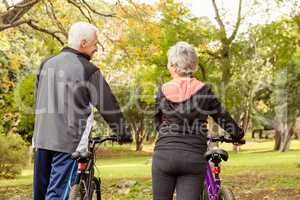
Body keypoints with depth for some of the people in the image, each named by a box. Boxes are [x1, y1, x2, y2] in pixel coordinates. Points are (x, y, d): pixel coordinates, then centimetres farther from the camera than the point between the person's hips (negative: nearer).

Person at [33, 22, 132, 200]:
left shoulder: (47, 64, 11)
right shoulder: (87, 69, -8)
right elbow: (107, 105, -5)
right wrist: (124, 133, 6)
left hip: (42, 137, 7)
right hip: (68, 139, -6)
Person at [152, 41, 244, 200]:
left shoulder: (163, 91, 2)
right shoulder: (204, 91, 0)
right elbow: (222, 118, 9)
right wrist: (238, 134, 26)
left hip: (164, 155, 1)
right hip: (194, 157, 0)